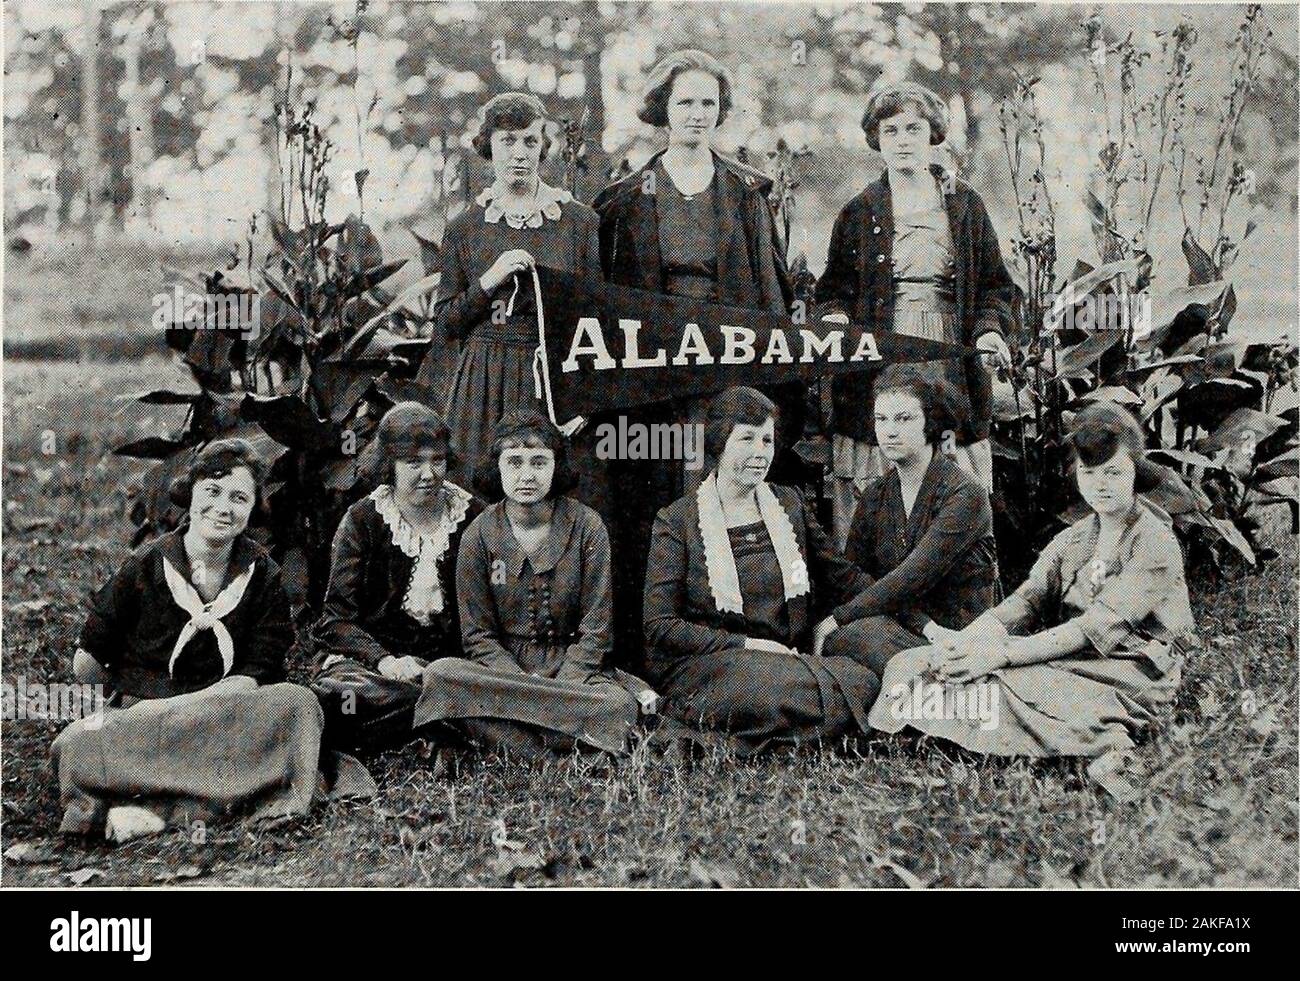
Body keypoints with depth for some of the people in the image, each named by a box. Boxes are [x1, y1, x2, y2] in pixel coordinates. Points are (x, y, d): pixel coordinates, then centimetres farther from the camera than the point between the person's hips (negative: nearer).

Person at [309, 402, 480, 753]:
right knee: (336, 695, -38)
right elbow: (338, 618, -2)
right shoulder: (363, 520, 4)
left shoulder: (472, 517, 8)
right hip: (369, 654, -2)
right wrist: (383, 661, -21)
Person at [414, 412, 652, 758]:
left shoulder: (586, 526, -1)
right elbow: (478, 634, -1)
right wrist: (524, 688, -17)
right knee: (440, 675, -31)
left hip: (573, 667, -1)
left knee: (619, 704, -33)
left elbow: (595, 630, -2)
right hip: (501, 666, 1)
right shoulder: (479, 535, 1)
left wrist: (559, 690, -17)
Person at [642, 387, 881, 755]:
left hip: (787, 658, 6)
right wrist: (746, 645, -12)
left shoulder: (789, 504, 16)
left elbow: (839, 575, 21)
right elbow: (660, 627, -4)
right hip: (701, 666, -5)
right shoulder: (677, 521, 2)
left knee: (862, 681, -26)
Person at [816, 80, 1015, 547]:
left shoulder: (965, 206, 11)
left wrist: (989, 329, -3)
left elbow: (995, 285, 14)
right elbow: (834, 286, 16)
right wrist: (835, 317, -5)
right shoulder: (859, 212, 10)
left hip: (950, 371, 0)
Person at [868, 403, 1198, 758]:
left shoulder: (1156, 544, -7)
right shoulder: (1072, 540, 15)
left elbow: (1099, 628, -19)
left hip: (1130, 676, -6)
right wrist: (963, 639, -23)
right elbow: (1024, 602, -1)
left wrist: (1002, 654, -28)